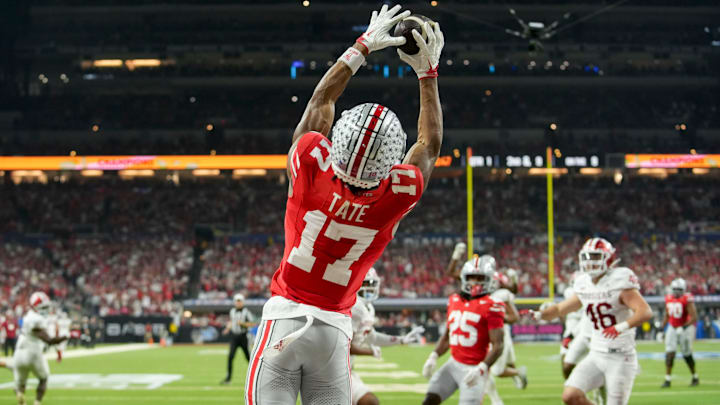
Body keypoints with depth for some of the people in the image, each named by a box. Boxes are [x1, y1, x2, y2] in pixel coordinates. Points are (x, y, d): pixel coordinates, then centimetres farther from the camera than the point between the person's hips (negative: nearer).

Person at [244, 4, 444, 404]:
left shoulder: (312, 165, -14)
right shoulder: (396, 195, -11)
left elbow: (320, 103, 5)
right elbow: (430, 145, 10)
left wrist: (362, 47, 14)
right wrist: (428, 72, 16)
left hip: (285, 316, -1)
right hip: (334, 328, 1)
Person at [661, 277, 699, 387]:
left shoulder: (687, 299, -16)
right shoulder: (668, 299, 3)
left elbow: (694, 317, -20)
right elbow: (667, 316, 16)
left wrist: (683, 327, -28)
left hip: (686, 328, -5)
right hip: (672, 328, 5)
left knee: (687, 354, 4)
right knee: (670, 353, -8)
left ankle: (695, 377, 25)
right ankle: (667, 380, -7)